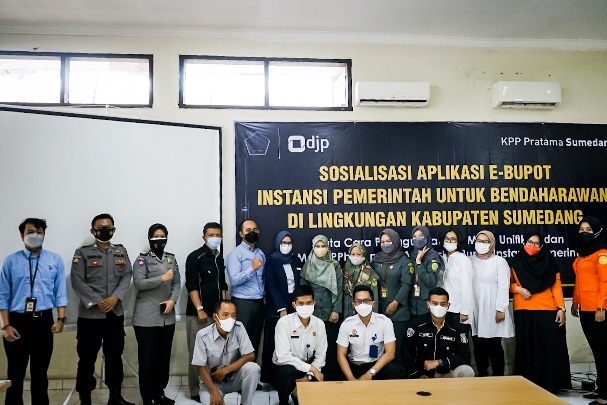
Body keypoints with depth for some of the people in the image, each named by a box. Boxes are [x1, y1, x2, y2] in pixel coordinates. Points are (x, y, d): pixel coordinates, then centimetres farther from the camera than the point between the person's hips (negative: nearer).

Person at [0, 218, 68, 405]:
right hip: (18, 321, -1)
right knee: (16, 373, 9)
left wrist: (61, 319, -6)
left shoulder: (55, 260, 4)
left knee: (40, 372, 14)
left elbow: (61, 293, 3)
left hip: (44, 321, 1)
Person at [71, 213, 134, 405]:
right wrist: (97, 302, -15)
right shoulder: (82, 252, -1)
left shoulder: (121, 252, 10)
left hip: (115, 313, 3)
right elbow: (77, 282, -8)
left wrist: (115, 297, -13)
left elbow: (127, 276, 3)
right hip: (90, 313, -3)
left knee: (114, 356, 11)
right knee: (87, 358, 3)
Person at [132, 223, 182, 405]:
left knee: (164, 356, 11)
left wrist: (172, 300, -8)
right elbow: (139, 283, -14)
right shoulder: (142, 259, -2)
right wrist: (162, 278, -18)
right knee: (147, 357, 1)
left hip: (167, 316, 5)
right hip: (147, 317, -4)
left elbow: (177, 283, 8)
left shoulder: (171, 258, 11)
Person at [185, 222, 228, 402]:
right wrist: (200, 309, -17)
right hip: (198, 313, -6)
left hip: (217, 313, 6)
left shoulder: (220, 258, 13)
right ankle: (195, 391, 10)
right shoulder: (195, 257, -6)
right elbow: (191, 286, -12)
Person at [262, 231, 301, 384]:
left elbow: (300, 284, 11)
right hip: (276, 309, -3)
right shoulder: (271, 261, -1)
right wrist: (281, 308, -14)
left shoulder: (296, 260, 13)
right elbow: (271, 287, -8)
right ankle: (268, 377, 8)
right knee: (273, 344, -1)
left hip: (294, 307, 4)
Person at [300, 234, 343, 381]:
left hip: (329, 312, -1)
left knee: (330, 345, -1)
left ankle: (331, 377, 8)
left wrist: (336, 310, -8)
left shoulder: (334, 266, 3)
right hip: (311, 312, 1)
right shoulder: (307, 266, 8)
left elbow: (339, 289, -1)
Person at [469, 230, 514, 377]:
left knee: (494, 345, -4)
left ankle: (498, 376, 7)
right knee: (478, 344, 8)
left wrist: (500, 309, -13)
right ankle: (482, 374, 20)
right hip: (475, 309, 5)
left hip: (492, 308, -4)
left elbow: (503, 287, -7)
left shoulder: (499, 261, -2)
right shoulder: (472, 261, 11)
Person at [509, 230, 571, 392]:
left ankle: (550, 384, 7)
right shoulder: (516, 262, 7)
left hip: (548, 311, 0)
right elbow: (509, 283, 12)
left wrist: (561, 308, -5)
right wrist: (518, 289, -9)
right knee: (527, 347, 3)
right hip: (524, 311, 0)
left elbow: (556, 286, 3)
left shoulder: (549, 261, 6)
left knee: (550, 347, -1)